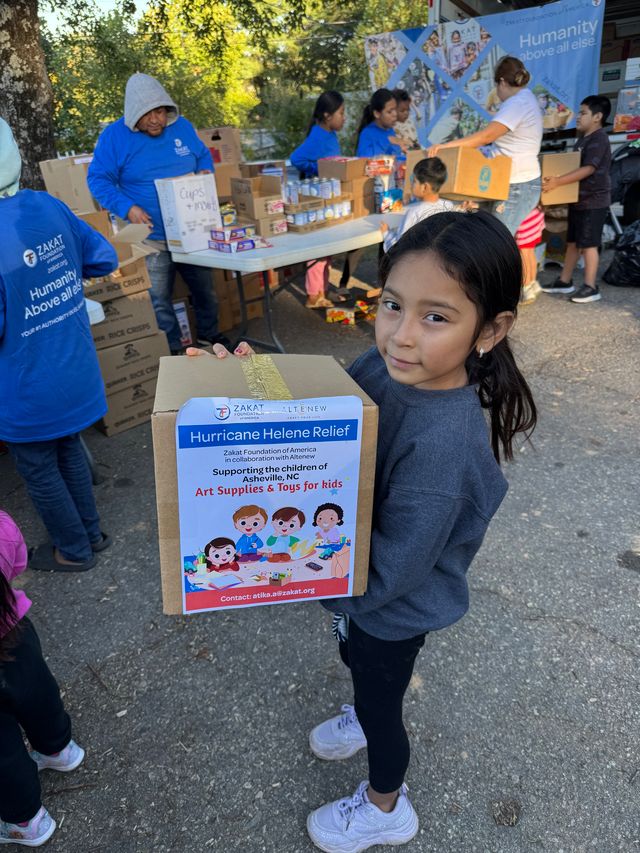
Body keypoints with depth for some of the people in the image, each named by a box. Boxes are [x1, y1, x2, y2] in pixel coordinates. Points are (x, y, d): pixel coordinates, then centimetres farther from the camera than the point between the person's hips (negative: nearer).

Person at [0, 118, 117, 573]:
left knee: (39, 470, 14)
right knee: (69, 449, 24)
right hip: (75, 371, 7)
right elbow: (105, 257, 7)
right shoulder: (48, 206, -6)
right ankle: (92, 532, 40)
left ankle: (74, 551, 32)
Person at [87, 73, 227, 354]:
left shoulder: (182, 126, 5)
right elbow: (98, 179, -5)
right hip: (151, 236, -3)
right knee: (158, 299, 0)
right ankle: (172, 349, 16)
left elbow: (204, 157, 20)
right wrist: (127, 207, -19)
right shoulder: (114, 136, -6)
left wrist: (205, 173, -4)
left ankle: (210, 335, 34)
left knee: (205, 287, 14)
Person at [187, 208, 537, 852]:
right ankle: (364, 716, 69)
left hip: (394, 605, -6)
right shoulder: (385, 363, -19)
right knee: (356, 659, 34)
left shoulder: (445, 442, -40)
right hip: (355, 580, 6)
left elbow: (391, 569, -33)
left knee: (380, 700, 22)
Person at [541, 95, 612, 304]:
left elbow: (588, 169, -27)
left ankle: (590, 288, -2)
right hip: (578, 200, 10)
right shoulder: (583, 139, 15)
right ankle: (565, 281, 22)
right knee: (572, 242, 14)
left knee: (588, 244, -7)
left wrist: (558, 181, -33)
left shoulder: (599, 139, -16)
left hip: (593, 202, -10)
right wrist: (557, 179, 14)